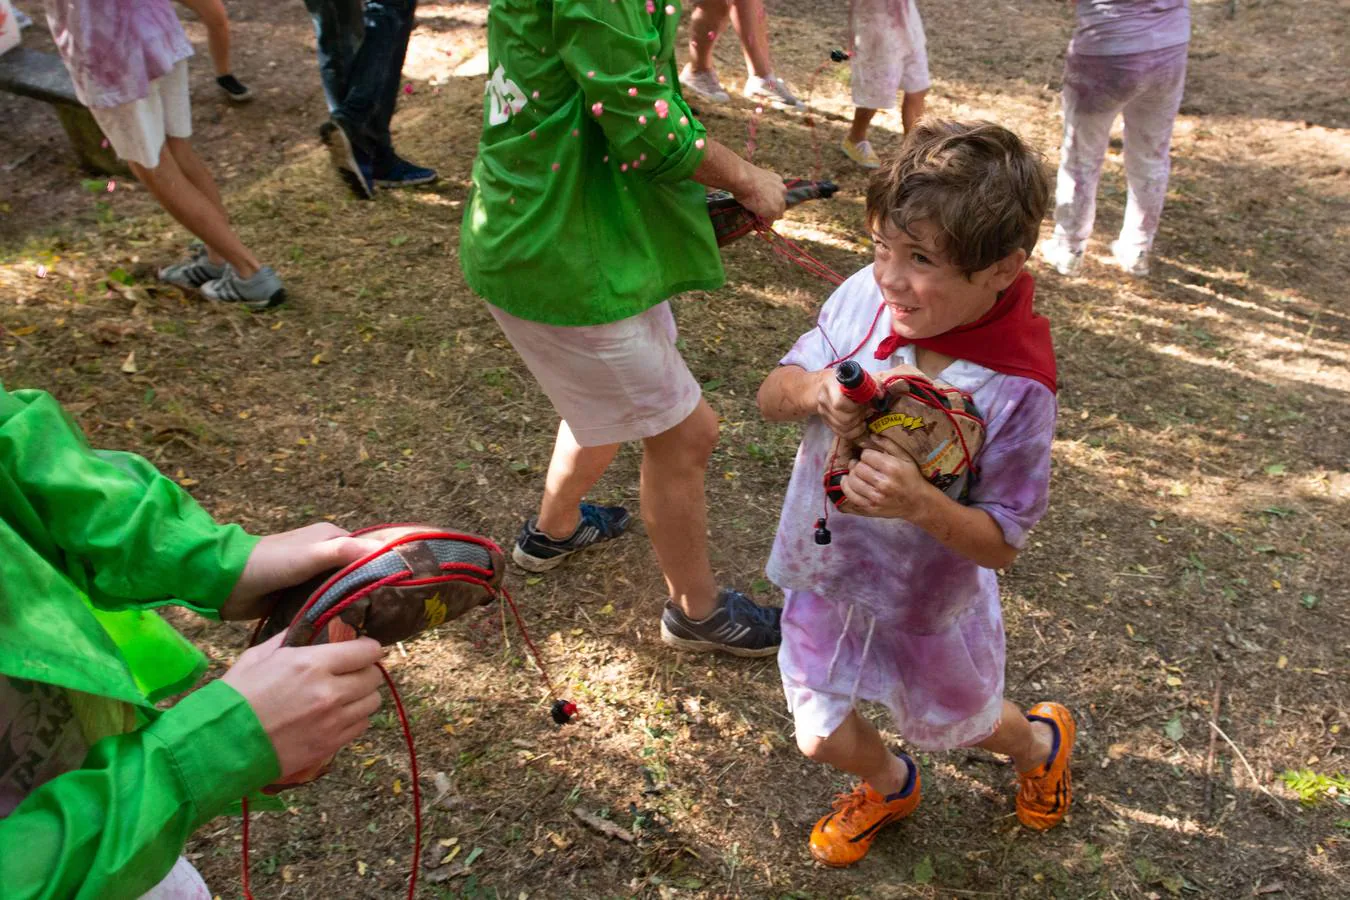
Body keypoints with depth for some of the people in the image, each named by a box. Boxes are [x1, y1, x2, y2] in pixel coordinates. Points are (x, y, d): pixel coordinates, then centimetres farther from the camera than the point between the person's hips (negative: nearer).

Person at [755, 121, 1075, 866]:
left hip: (926, 604, -3)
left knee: (959, 724, 26)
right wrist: (814, 388, -31)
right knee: (824, 738, 19)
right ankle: (887, 787, 56)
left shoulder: (1016, 387, -30)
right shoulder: (862, 298, -20)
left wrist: (920, 502, -41)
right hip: (825, 574, 4)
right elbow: (770, 398, -8)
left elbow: (1001, 542, -22)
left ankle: (1041, 741, 63)